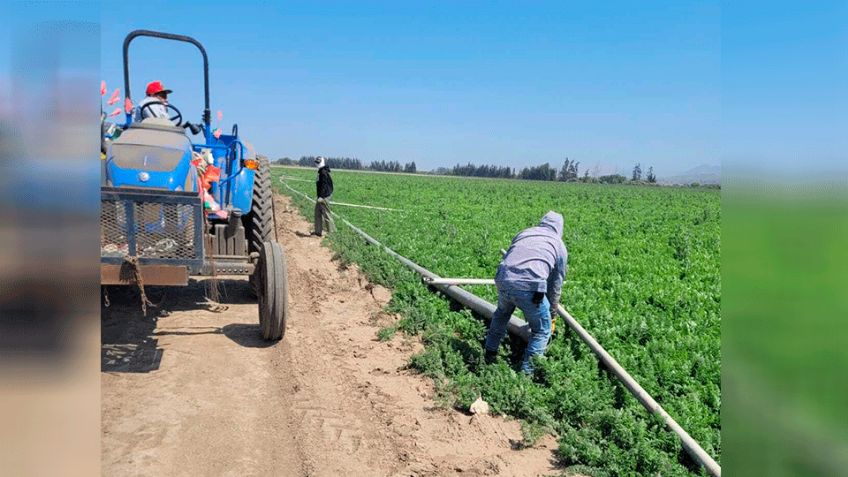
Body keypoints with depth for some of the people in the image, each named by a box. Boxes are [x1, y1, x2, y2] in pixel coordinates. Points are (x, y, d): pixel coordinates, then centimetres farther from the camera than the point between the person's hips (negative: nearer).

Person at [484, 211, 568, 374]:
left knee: (502, 313, 35)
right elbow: (556, 283, 23)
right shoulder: (559, 245, 19)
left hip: (503, 280, 4)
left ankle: (490, 354, 46)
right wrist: (552, 309, 37)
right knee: (541, 330, 18)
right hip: (530, 287, -4)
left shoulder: (523, 233, 27)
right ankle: (527, 370, 14)